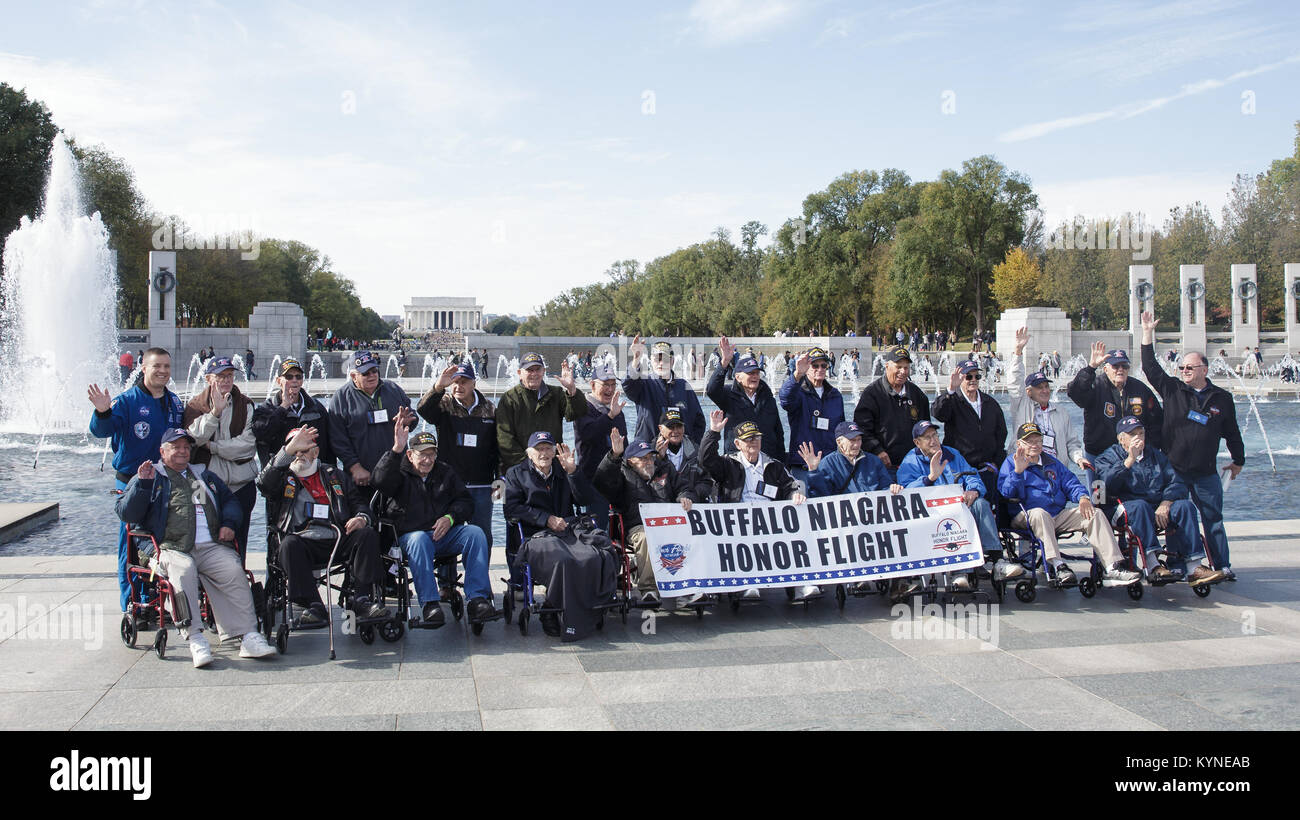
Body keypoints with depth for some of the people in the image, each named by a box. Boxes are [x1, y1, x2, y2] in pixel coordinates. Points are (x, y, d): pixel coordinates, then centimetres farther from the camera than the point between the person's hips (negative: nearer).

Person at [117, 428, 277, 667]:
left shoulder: (204, 475, 31)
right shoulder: (152, 477, 18)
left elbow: (229, 500, 33)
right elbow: (126, 514, 7)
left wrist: (228, 523, 13)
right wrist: (142, 483, -6)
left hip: (212, 546, 3)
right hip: (173, 548, -3)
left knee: (233, 571, -28)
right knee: (183, 571, -37)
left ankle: (247, 635, -31)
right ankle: (195, 638, -37)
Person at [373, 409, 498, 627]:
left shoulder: (446, 474, 20)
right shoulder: (401, 474, 7)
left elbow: (465, 501, 16)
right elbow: (381, 481, -17)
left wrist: (450, 517, -6)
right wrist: (396, 449, -31)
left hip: (446, 534, 3)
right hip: (411, 534, -3)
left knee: (475, 532, -24)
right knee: (420, 540, -38)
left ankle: (478, 599, -32)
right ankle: (429, 605, -39)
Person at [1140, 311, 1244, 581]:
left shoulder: (1222, 398, 5)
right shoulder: (1172, 389, 3)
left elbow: (1232, 432, 14)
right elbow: (1151, 368, -2)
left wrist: (1238, 461, 21)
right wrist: (1148, 335, -8)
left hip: (1206, 473, 0)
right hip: (1173, 471, 0)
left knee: (1213, 520, 4)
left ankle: (1222, 567, 11)